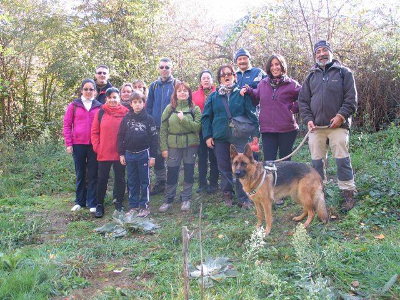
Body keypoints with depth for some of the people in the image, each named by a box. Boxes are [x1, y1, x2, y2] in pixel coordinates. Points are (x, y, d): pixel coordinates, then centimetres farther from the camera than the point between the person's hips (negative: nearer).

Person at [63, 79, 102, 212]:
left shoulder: (99, 106, 4)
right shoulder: (74, 105, 4)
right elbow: (67, 125, 4)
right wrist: (68, 144, -3)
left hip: (94, 145, 0)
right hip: (78, 144, 0)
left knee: (93, 174, 4)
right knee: (80, 174, 11)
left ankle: (92, 203, 12)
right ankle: (79, 201, 22)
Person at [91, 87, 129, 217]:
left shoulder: (126, 112, -1)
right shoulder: (101, 112, 0)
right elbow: (94, 132, 3)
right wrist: (96, 147, -4)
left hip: (120, 153, 0)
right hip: (103, 153, 0)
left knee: (120, 179, 11)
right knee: (102, 179, 9)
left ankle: (119, 204, 26)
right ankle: (99, 205, 21)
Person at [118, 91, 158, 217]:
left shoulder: (148, 119, -2)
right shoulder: (126, 119, 4)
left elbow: (154, 138, -2)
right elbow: (120, 137, 6)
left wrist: (153, 156, -6)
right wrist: (121, 154, 3)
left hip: (144, 154, -2)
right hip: (129, 154, 2)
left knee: (144, 181, 5)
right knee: (132, 182, 10)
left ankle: (144, 206, 14)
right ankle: (133, 206, 19)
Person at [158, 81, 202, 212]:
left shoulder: (195, 109, 3)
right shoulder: (169, 108, 4)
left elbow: (197, 126, -9)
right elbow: (163, 129, 1)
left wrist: (183, 119, -18)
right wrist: (164, 147, -4)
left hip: (190, 145, 0)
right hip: (173, 146, 0)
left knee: (189, 173, 6)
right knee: (172, 173, 4)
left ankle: (186, 199, 19)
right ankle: (168, 200, 17)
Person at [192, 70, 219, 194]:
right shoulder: (195, 94, 8)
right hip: (200, 130, 3)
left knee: (213, 156, 5)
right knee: (202, 156, 9)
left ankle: (213, 184, 16)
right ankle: (202, 183, 19)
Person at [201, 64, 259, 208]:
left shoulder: (242, 94, 4)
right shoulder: (213, 96, 9)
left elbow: (251, 114, 2)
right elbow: (206, 117, 10)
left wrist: (255, 134, -3)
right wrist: (207, 136, 3)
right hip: (220, 138, 2)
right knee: (224, 168, 9)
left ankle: (243, 198, 4)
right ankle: (227, 194, 24)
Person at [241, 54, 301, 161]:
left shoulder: (291, 84, 1)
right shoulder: (263, 83, 10)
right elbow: (256, 98, 19)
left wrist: (294, 108, -4)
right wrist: (248, 90, 3)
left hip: (287, 129, -2)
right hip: (267, 129, 2)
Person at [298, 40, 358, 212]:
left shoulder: (343, 73, 6)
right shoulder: (311, 76, 16)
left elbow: (351, 98, 0)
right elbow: (303, 100, 13)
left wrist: (341, 116, -13)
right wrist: (308, 119, 0)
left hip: (337, 125, -3)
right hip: (315, 126, 4)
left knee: (342, 159, -4)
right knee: (316, 161, 8)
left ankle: (348, 193, 6)